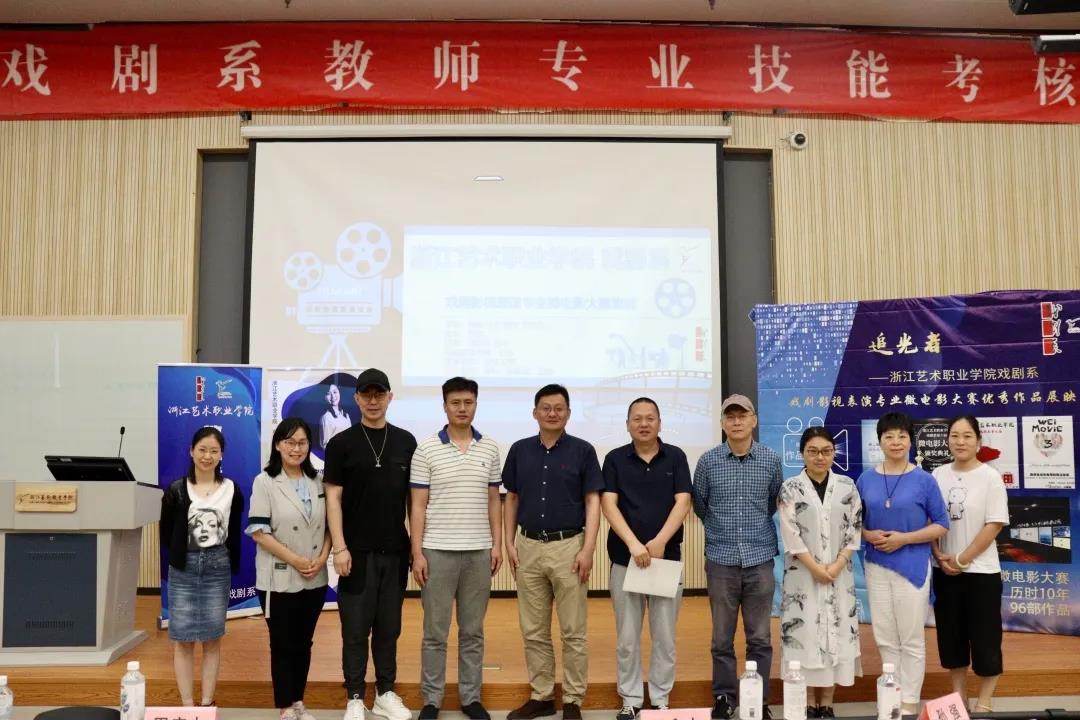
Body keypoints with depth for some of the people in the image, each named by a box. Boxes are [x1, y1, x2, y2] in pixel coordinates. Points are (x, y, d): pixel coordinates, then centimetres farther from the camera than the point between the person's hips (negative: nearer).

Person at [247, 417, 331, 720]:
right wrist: (295, 560, -16)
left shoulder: (318, 481, 6)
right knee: (282, 644, 5)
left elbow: (328, 525, 10)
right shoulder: (265, 482, -7)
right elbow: (258, 531, -12)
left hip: (314, 579, 4)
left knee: (304, 643, 13)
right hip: (279, 579, -4)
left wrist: (322, 558, -7)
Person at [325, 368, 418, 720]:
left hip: (395, 550, 3)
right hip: (358, 551, -3)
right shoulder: (342, 443, -2)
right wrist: (339, 547, -11)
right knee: (355, 628, 4)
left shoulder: (405, 441, 6)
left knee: (389, 626, 11)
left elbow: (414, 496, 9)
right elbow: (333, 498, -5)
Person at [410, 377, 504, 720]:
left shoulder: (490, 449, 5)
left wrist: (497, 544, 3)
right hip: (438, 551, -2)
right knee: (435, 632, 6)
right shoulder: (426, 450, -4)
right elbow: (418, 506, -3)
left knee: (473, 631, 11)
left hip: (478, 551, 3)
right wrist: (417, 552, -8)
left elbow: (494, 501, 9)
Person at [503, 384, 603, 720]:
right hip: (529, 547, 3)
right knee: (533, 631, 10)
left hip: (568, 546, -3)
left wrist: (588, 549, -12)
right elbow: (511, 500, 11)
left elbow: (592, 502, -4)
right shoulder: (519, 450, 6)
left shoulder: (582, 450, -2)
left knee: (573, 632, 4)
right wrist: (509, 543, 3)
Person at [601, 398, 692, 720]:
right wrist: (633, 543, -20)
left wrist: (660, 541, -17)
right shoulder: (615, 459, 2)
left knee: (664, 637, 7)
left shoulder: (675, 457, 3)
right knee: (627, 638, 6)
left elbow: (683, 502, -5)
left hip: (667, 557, 0)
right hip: (624, 558, 0)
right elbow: (608, 505, -7)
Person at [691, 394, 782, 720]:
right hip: (721, 559, 0)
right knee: (722, 637, 7)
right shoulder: (708, 461, -2)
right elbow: (699, 504, 11)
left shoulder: (771, 460, 1)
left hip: (760, 558, 1)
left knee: (760, 638, 7)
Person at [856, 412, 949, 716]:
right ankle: (894, 698, 23)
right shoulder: (866, 479, 3)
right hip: (876, 565, 3)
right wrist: (869, 534, -11)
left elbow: (941, 524, -3)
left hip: (912, 566, -3)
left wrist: (903, 538, -14)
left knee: (911, 640, 3)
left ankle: (909, 704, 15)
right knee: (885, 639, 10)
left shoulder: (924, 480, -5)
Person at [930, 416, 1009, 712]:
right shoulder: (938, 475, 3)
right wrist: (939, 556, -6)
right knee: (951, 635, 11)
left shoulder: (990, 477, -8)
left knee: (985, 637, 4)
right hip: (944, 571, 4)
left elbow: (994, 525, -12)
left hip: (981, 571, -3)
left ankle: (984, 702, 19)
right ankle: (958, 697, 25)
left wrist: (961, 560, -13)